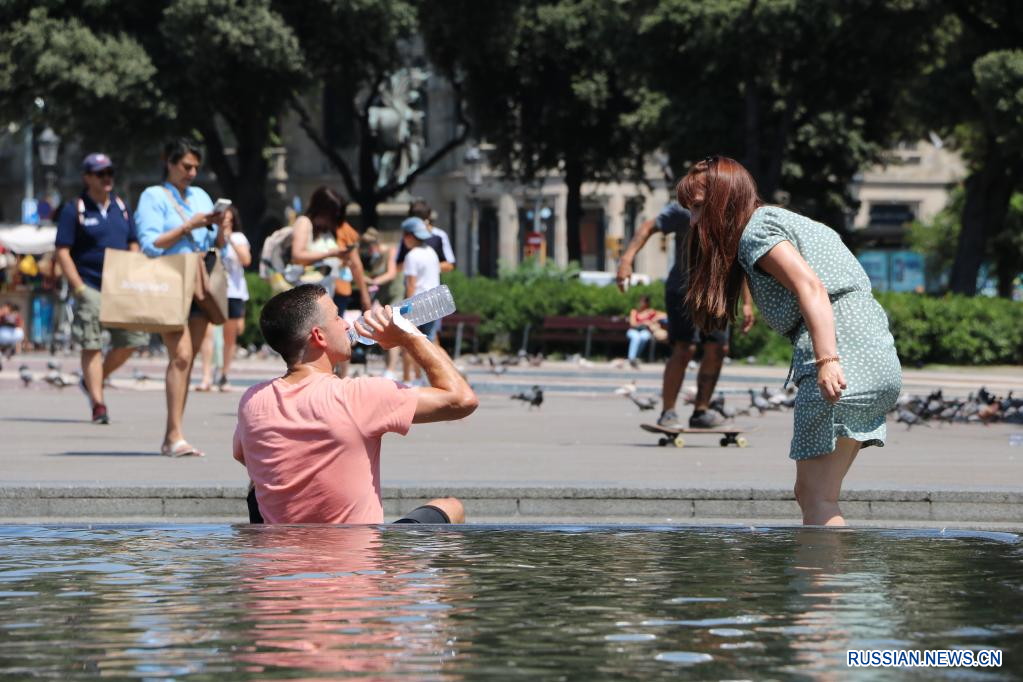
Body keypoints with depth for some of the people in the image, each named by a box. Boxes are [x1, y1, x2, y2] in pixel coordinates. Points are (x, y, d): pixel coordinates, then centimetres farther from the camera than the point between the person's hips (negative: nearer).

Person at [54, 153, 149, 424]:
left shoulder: (121, 207, 14)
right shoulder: (74, 210, -2)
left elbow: (134, 245, 20)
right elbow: (62, 251, -6)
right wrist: (78, 287, -13)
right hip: (90, 287, -5)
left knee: (132, 339, 2)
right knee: (91, 344, -5)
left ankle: (94, 380, 22)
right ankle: (97, 404, -3)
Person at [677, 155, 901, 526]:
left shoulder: (757, 229, -2)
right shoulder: (784, 221, 27)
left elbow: (811, 286, -17)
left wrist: (827, 360, -27)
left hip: (844, 364, -10)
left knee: (818, 500, -10)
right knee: (809, 494, 13)